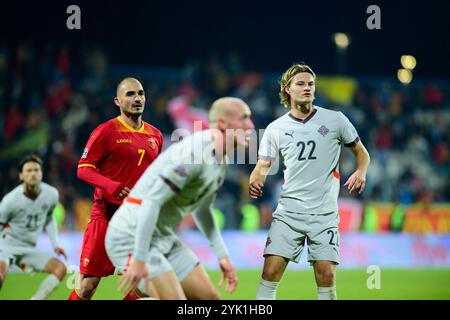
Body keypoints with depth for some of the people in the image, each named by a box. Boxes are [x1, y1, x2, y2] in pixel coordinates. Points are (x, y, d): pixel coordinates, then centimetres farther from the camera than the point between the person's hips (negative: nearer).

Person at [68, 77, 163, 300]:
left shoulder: (155, 135, 13)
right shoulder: (105, 131, -4)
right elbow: (83, 168, -8)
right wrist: (109, 185, -24)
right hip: (106, 215, -5)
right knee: (88, 284, -6)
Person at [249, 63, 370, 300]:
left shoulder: (335, 120, 4)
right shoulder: (275, 129, 7)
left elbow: (360, 151, 13)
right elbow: (263, 166, 7)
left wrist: (360, 172, -8)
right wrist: (255, 183, -15)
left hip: (324, 214, -1)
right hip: (288, 211, 1)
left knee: (326, 276, -7)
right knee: (271, 272, -11)